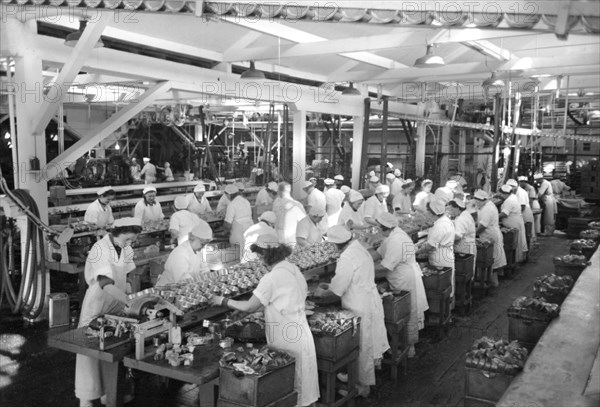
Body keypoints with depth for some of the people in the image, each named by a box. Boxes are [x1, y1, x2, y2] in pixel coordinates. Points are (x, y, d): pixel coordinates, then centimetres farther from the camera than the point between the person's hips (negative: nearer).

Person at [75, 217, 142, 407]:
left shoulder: (126, 250, -1)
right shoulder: (100, 249, -22)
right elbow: (106, 284, -29)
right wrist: (131, 302, -36)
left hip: (117, 303, 6)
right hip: (97, 302, -6)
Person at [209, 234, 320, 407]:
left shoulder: (272, 278, -20)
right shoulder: (293, 269, 4)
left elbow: (249, 307, -17)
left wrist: (223, 301, -6)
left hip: (286, 338, -8)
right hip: (300, 332, 8)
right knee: (301, 381, 18)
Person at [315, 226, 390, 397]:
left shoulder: (347, 257, -25)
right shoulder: (359, 248, 5)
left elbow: (338, 287, -19)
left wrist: (323, 292, 0)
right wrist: (330, 286, 16)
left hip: (360, 308, -9)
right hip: (369, 301, 9)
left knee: (362, 346, 5)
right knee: (365, 344, 20)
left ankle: (363, 386, 20)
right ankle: (363, 379, 35)